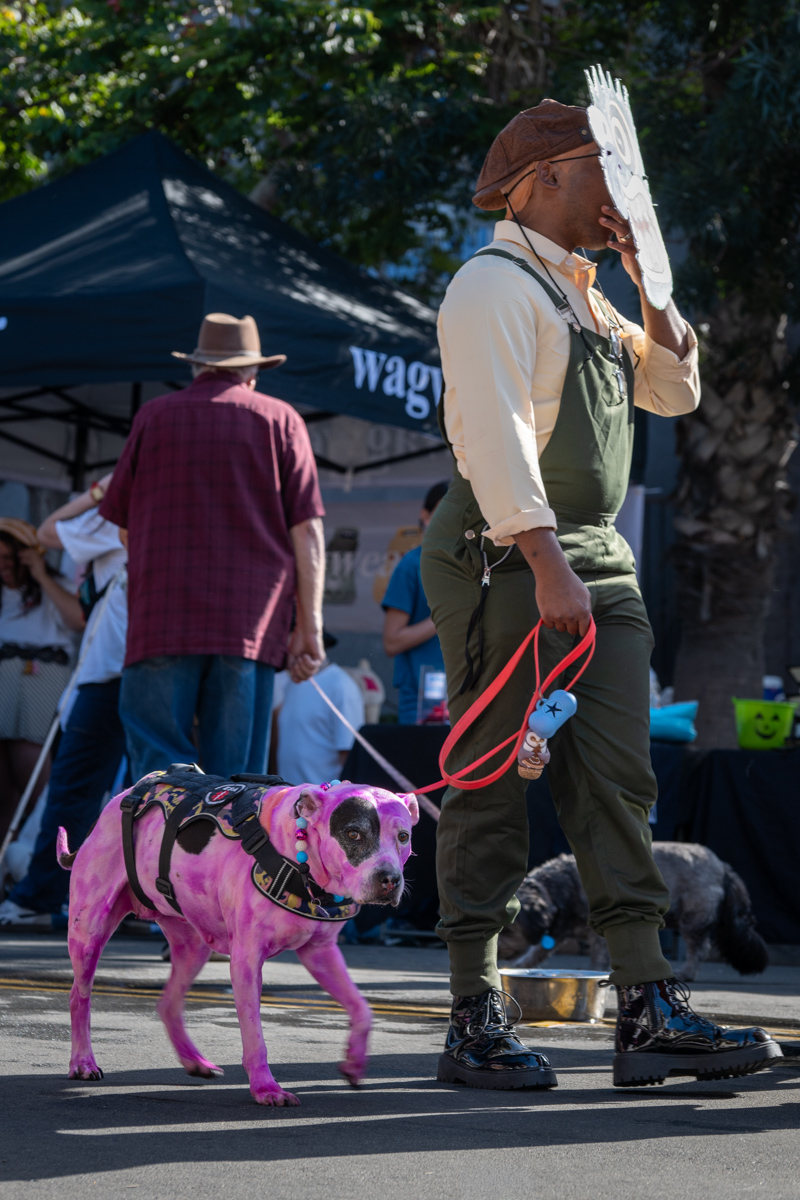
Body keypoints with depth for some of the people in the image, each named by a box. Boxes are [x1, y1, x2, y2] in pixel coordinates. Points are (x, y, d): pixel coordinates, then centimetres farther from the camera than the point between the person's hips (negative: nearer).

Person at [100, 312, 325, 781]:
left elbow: (122, 519, 18)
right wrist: (310, 624, 6)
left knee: (159, 759, -5)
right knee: (235, 771, 3)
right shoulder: (281, 420, 9)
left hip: (164, 619, -1)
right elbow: (308, 531, 4)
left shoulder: (154, 417, 10)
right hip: (252, 625, 1)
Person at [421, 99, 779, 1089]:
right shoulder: (496, 285, -7)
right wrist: (547, 565, -27)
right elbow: (496, 433, -19)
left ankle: (647, 1013, -3)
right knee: (493, 784, -5)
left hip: (597, 561, 9)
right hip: (509, 559, -9)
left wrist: (648, 275, 14)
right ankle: (474, 1022, 0)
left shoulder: (583, 295, 22)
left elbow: (675, 390, 26)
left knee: (616, 779, 0)